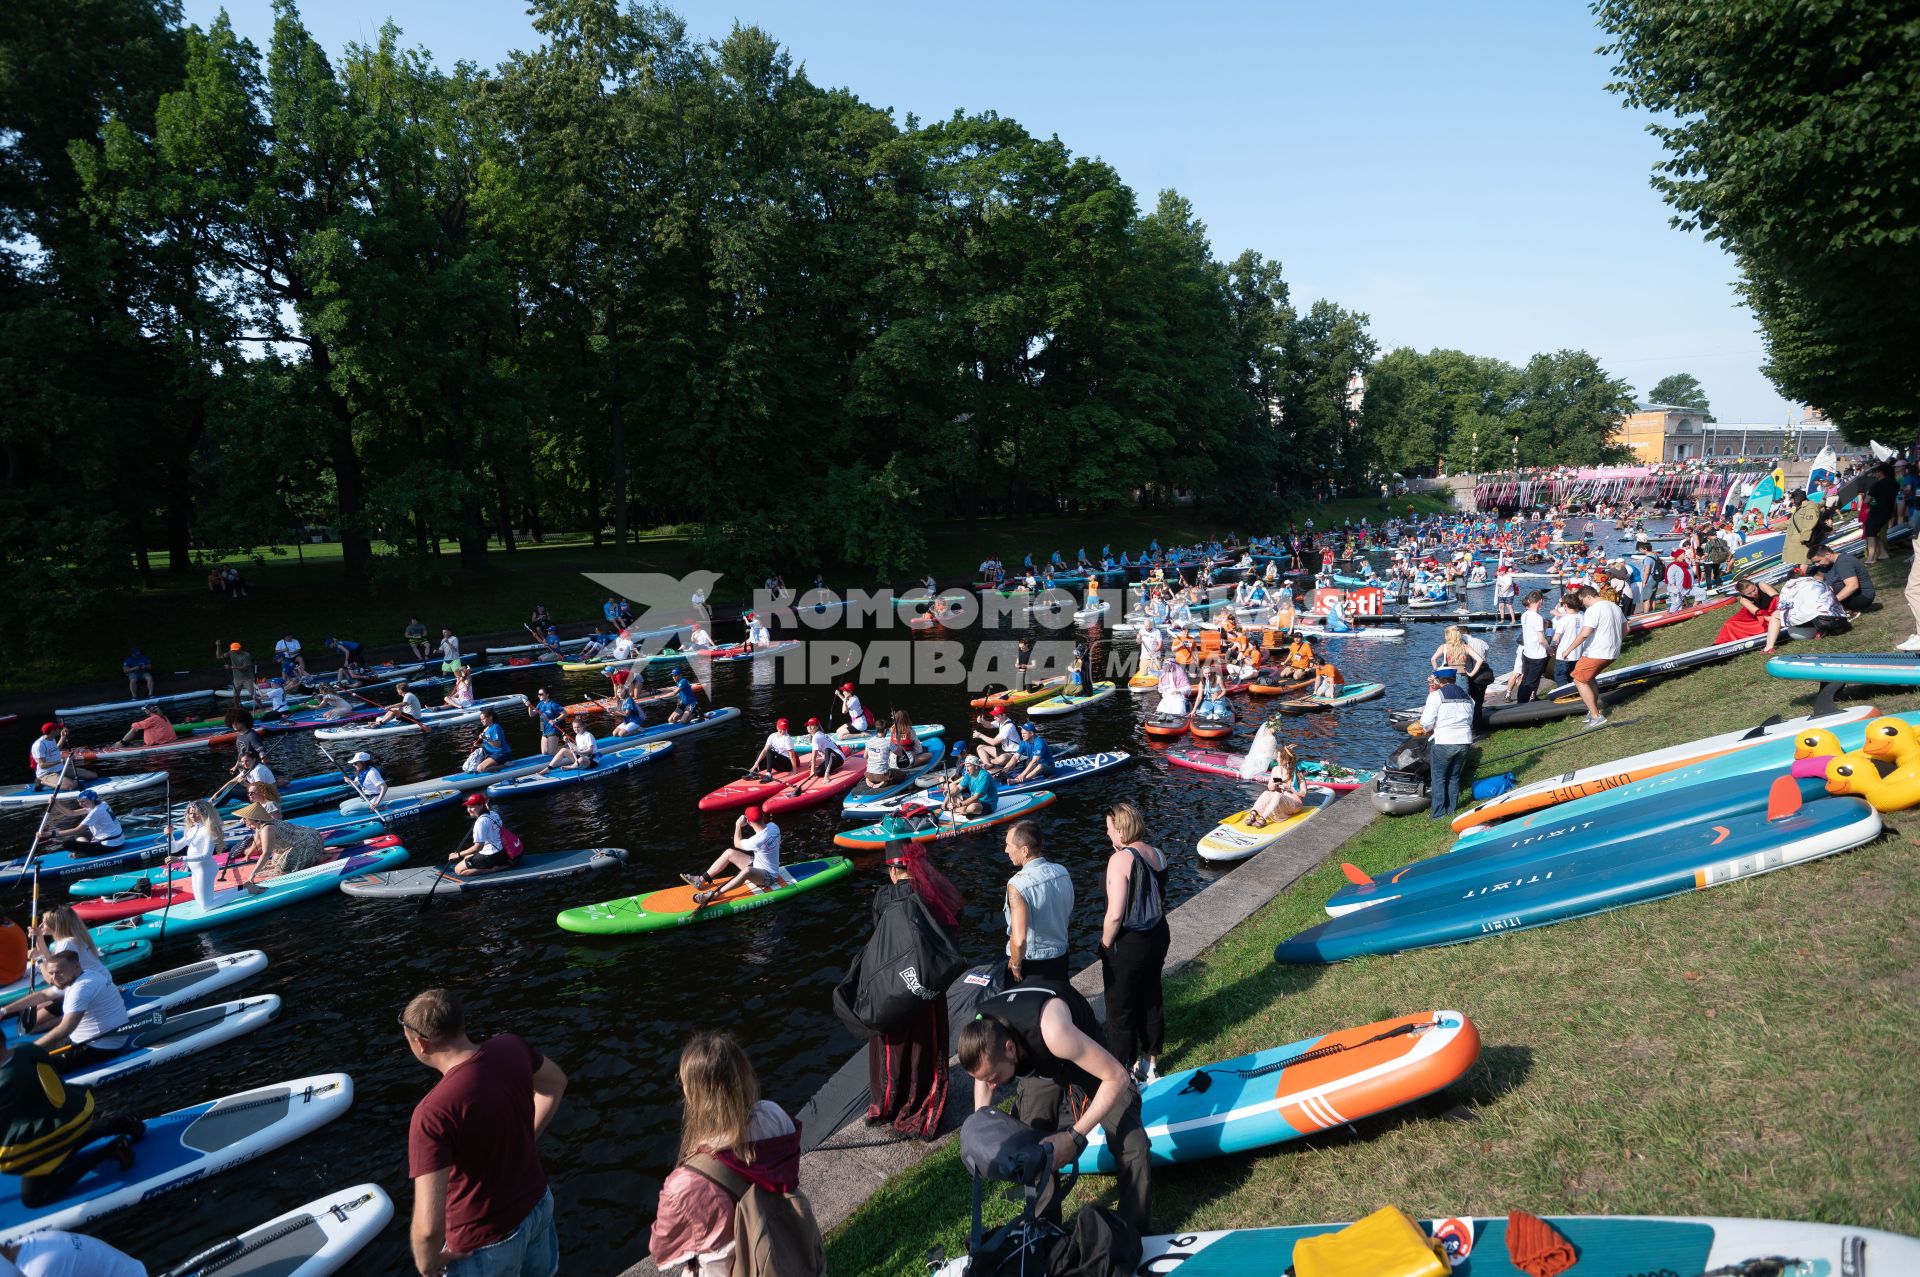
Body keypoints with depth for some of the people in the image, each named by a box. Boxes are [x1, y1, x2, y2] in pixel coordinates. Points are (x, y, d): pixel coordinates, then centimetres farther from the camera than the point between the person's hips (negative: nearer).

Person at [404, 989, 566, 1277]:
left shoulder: (433, 1114, -36)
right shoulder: (511, 1048, -17)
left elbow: (428, 1226, -36)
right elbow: (556, 1083, 6)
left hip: (487, 1238, -5)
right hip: (538, 1203, 5)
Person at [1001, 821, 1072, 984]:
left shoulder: (1017, 885, -29)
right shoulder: (1063, 873, -8)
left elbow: (1019, 940, -33)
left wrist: (1015, 965, -16)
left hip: (1029, 965, -5)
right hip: (1060, 957, 5)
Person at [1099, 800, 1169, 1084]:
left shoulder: (1120, 860, -24)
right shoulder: (1157, 854, 0)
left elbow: (1115, 914, -25)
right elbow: (1160, 900, 8)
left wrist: (1105, 945, -11)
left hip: (1127, 945, -8)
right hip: (1157, 938, 8)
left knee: (1121, 1013, 9)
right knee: (1151, 1003, 21)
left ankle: (1124, 1074, 22)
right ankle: (1151, 1066, 36)